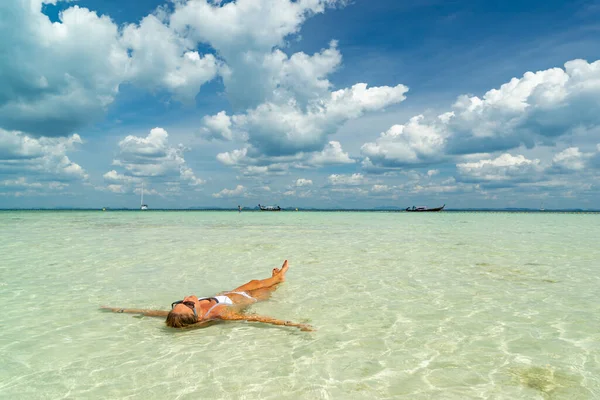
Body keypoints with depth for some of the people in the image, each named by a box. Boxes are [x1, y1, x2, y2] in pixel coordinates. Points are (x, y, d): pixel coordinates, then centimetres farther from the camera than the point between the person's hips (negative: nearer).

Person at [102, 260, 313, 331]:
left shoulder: (180, 315, -35)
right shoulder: (220, 314, -49)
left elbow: (153, 312, -23)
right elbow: (256, 318, -53)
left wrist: (119, 309, -13)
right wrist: (294, 324, -55)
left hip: (228, 294, 5)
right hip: (247, 298, -5)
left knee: (255, 282, 30)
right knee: (264, 289, 26)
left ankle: (277, 277, 63)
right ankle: (279, 277, 61)